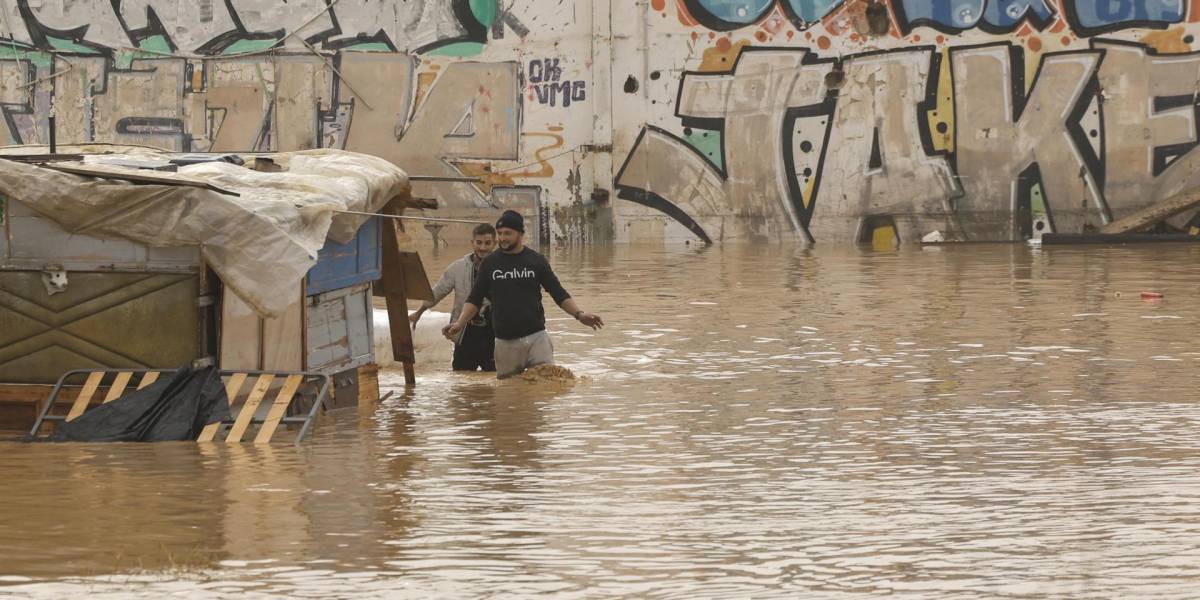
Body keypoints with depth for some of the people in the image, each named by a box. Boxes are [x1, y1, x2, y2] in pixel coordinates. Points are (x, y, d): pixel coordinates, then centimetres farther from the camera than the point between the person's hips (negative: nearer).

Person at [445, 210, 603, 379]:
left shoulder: (536, 260, 3)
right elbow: (475, 300, 8)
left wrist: (579, 314, -10)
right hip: (505, 342, 1)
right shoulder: (490, 263, 6)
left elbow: (559, 295, 5)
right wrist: (459, 323, -7)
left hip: (536, 337, -1)